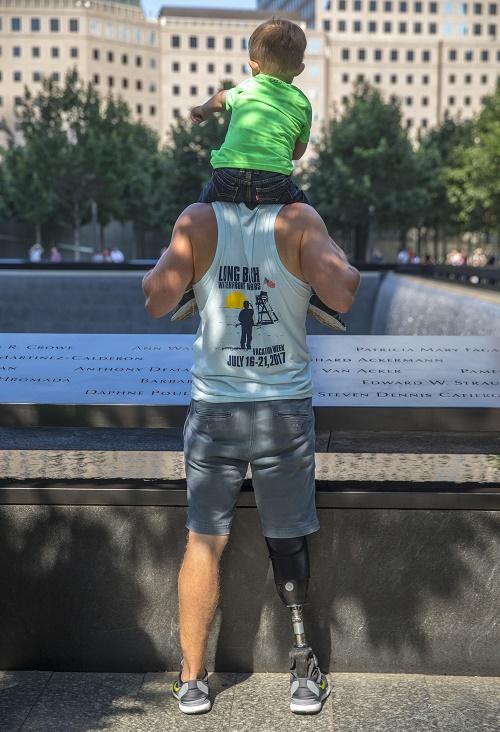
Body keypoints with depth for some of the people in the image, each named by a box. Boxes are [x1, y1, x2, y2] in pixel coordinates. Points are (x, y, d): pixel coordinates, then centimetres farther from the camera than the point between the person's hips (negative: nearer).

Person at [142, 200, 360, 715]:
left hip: (214, 411, 1)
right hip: (287, 411, 0)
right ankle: (305, 673, 22)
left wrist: (172, 250, 10)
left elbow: (157, 300, -8)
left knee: (204, 542, 8)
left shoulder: (199, 221, -5)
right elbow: (341, 296, -16)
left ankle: (192, 679, 17)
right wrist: (333, 250, 4)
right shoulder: (299, 220, -7)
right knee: (287, 541, 13)